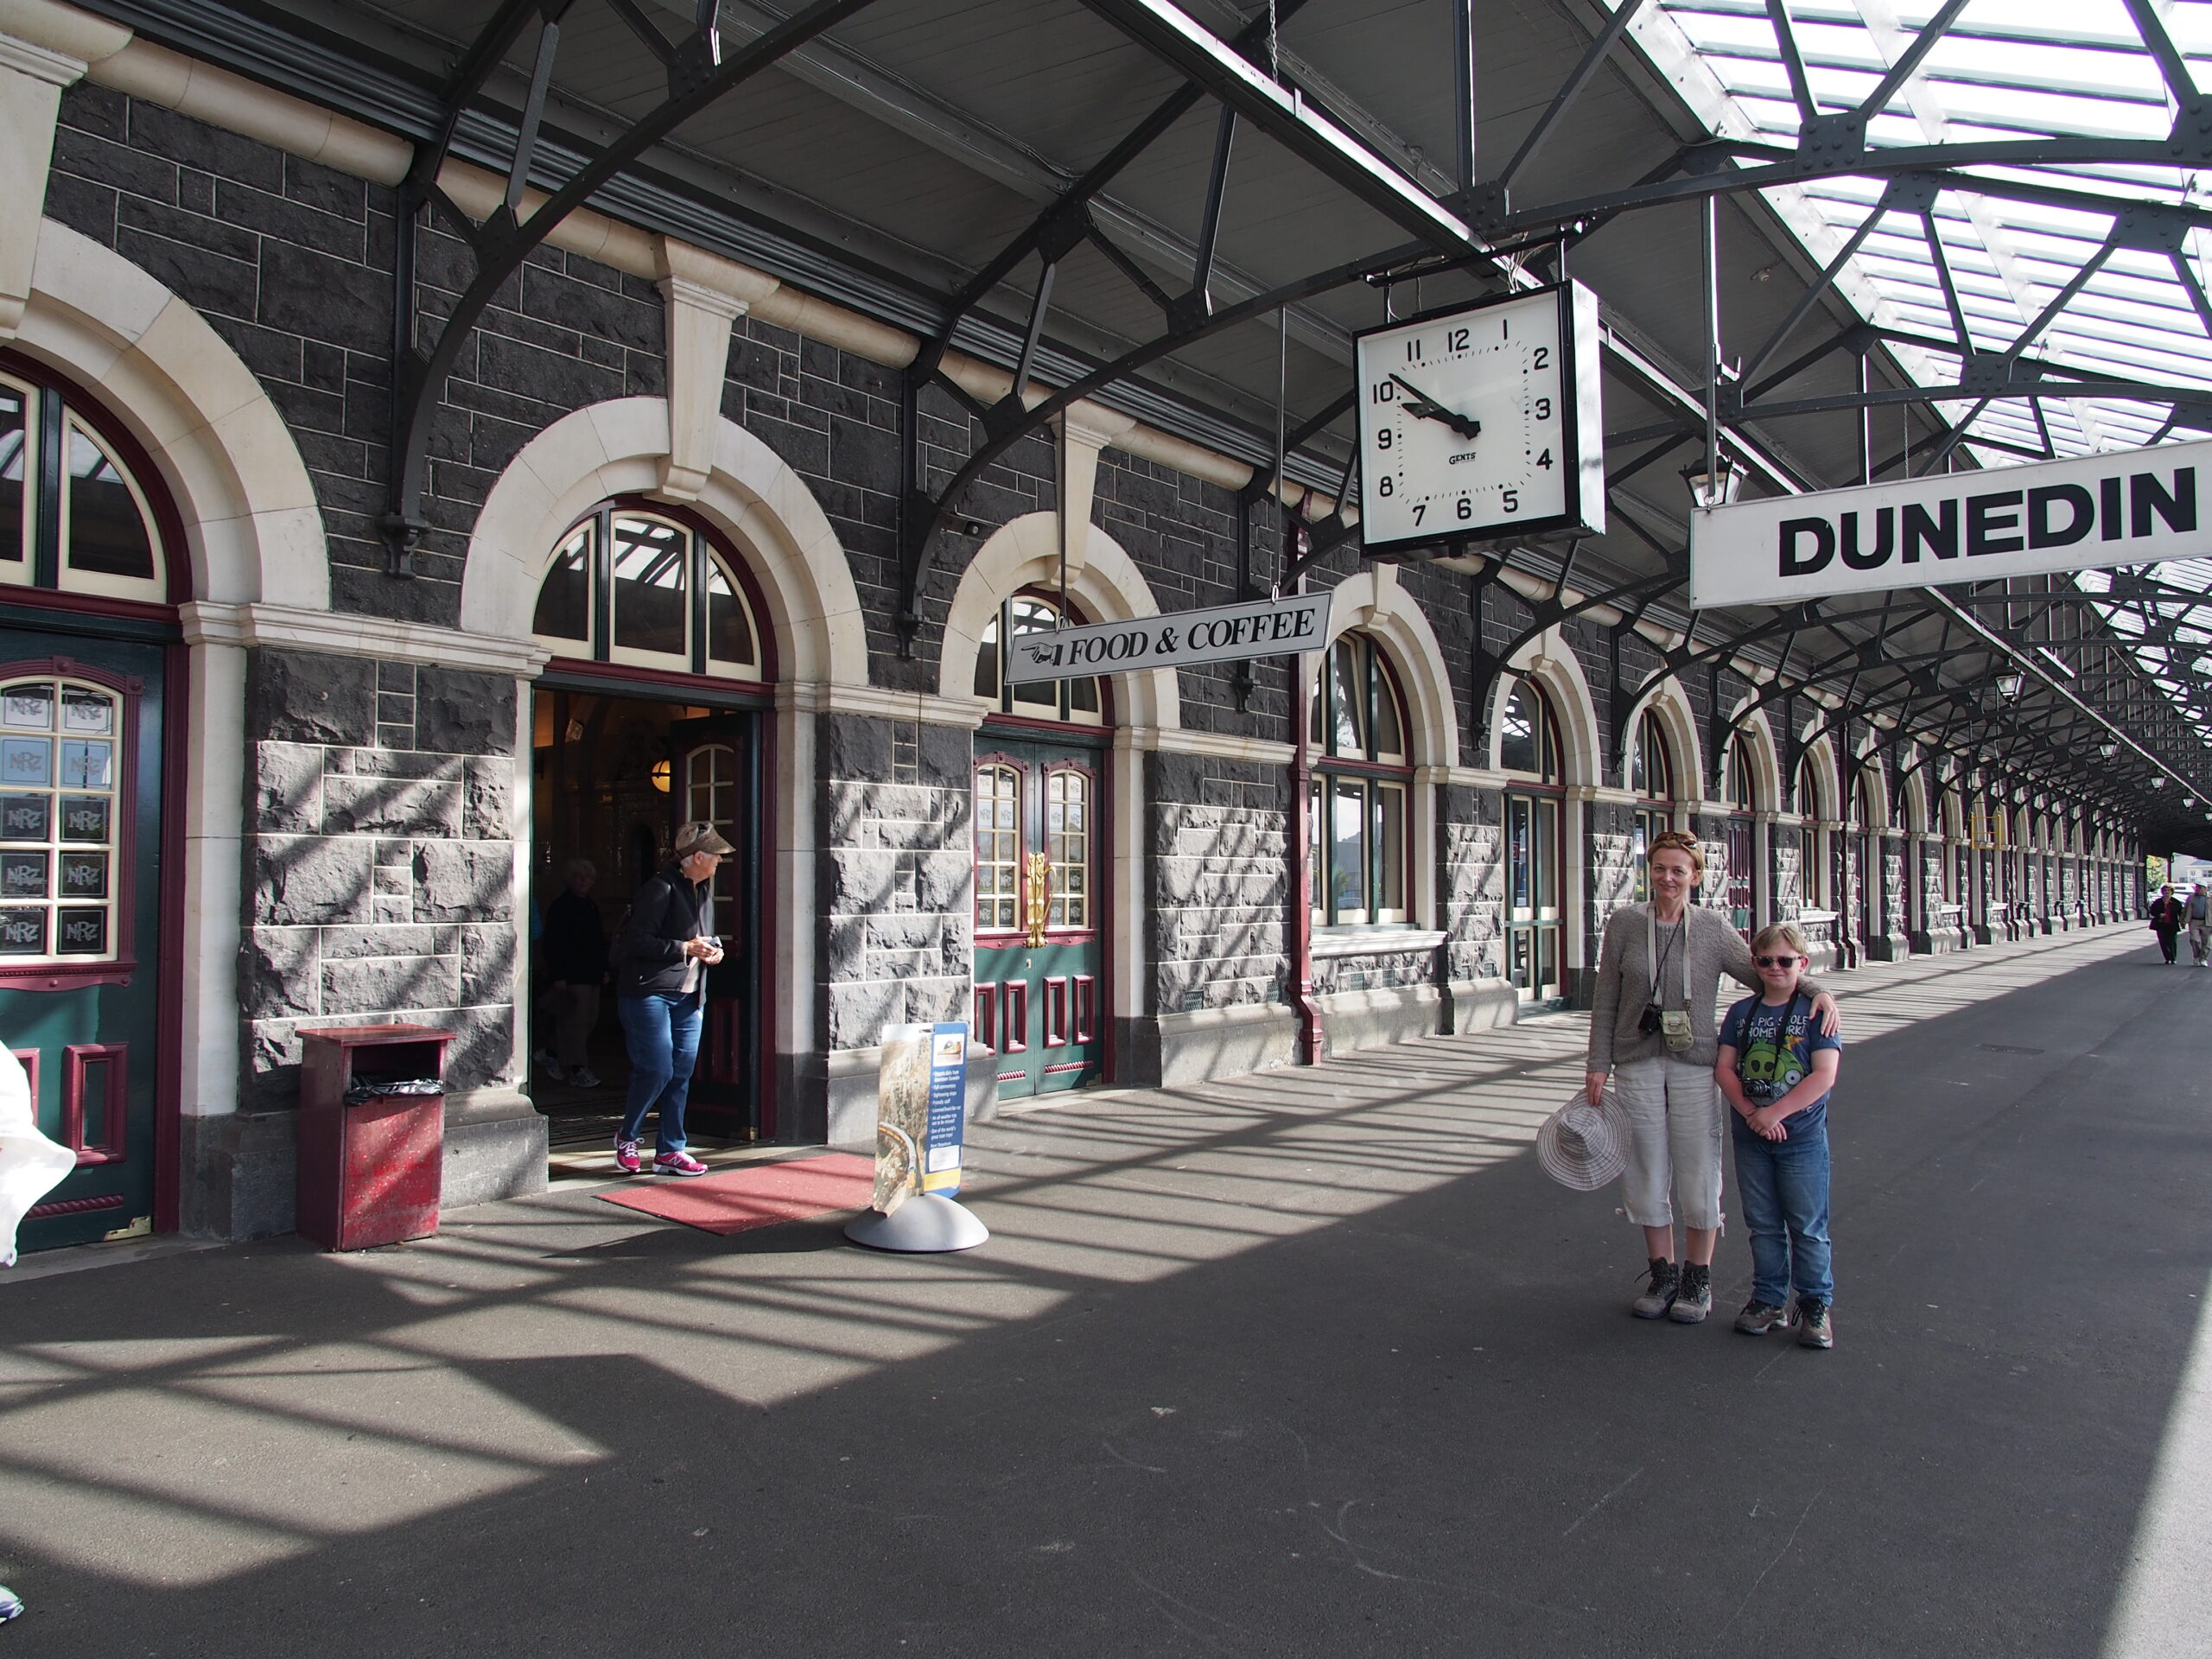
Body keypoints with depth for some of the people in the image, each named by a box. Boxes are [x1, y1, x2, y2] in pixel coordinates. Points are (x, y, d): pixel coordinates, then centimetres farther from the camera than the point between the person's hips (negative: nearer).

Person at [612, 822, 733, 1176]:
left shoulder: (704, 889, 14)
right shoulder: (661, 889, -13)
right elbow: (637, 940, -19)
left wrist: (714, 947, 6)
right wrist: (684, 949, -19)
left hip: (688, 998, 8)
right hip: (649, 994, -8)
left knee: (681, 1074, 7)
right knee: (657, 1070, -9)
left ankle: (669, 1151, 15)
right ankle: (626, 1138, 14)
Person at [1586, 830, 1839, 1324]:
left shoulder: (1713, 927, 1)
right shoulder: (1625, 923, 1)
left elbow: (1763, 973, 3)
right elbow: (1605, 1000, 3)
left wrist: (1817, 990, -15)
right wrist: (1599, 1064, 1)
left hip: (1695, 1066, 0)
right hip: (1638, 1065, 0)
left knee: (1699, 1172, 3)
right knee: (1647, 1173, 7)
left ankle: (1698, 1280, 19)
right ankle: (1663, 1275, 22)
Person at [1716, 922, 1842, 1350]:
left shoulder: (1815, 1010, -7)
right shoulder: (1742, 1012, 5)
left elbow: (1824, 1075, -14)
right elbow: (1724, 1068, 1)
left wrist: (1774, 1113, -18)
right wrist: (1750, 1112, -14)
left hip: (1802, 1138, -3)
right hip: (1751, 1138, 4)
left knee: (1808, 1227, 4)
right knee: (1762, 1226, 12)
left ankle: (1816, 1304, 18)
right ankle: (1769, 1299, 23)